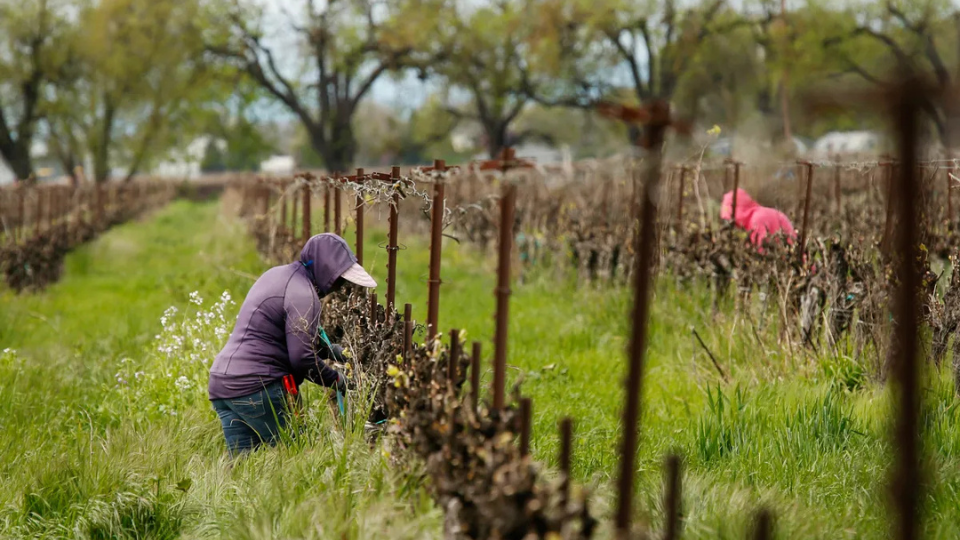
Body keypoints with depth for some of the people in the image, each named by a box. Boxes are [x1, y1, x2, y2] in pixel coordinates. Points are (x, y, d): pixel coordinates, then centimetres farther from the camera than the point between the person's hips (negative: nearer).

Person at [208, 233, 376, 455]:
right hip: (257, 388, -9)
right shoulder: (303, 294, -13)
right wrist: (336, 380, -2)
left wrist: (331, 350, 20)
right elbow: (302, 358, -17)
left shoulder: (278, 274, 18)